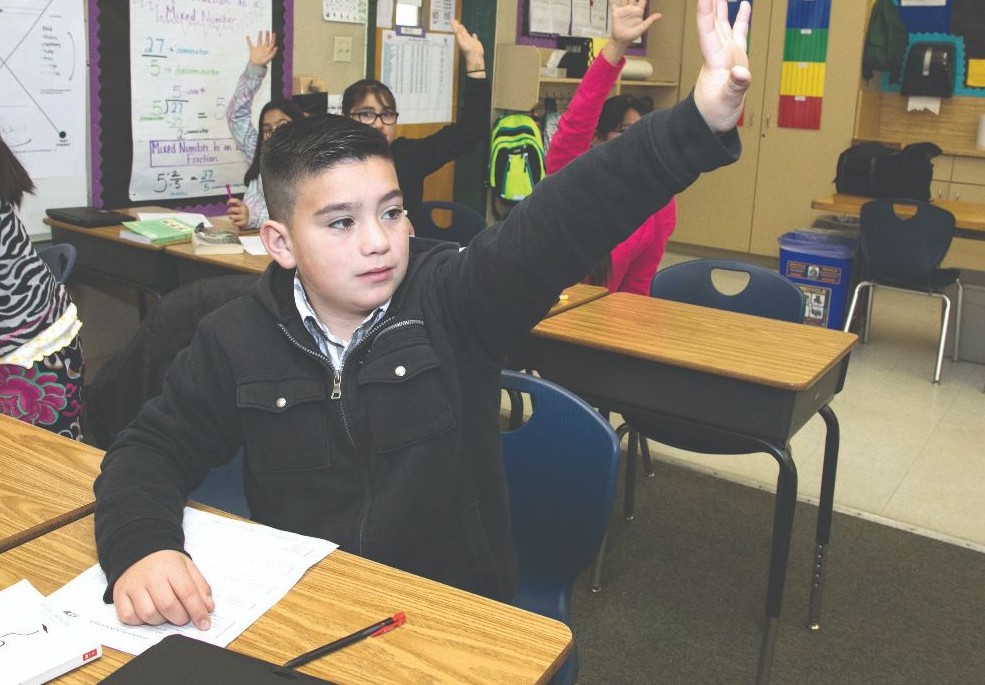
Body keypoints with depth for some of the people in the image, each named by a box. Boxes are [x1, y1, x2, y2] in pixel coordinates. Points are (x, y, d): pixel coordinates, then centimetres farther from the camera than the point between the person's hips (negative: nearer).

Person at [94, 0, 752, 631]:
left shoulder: (454, 299, -10)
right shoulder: (237, 340, -2)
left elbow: (561, 223, -25)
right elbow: (153, 449, 3)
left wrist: (701, 122, -39)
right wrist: (139, 549, -18)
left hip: (460, 609, -1)